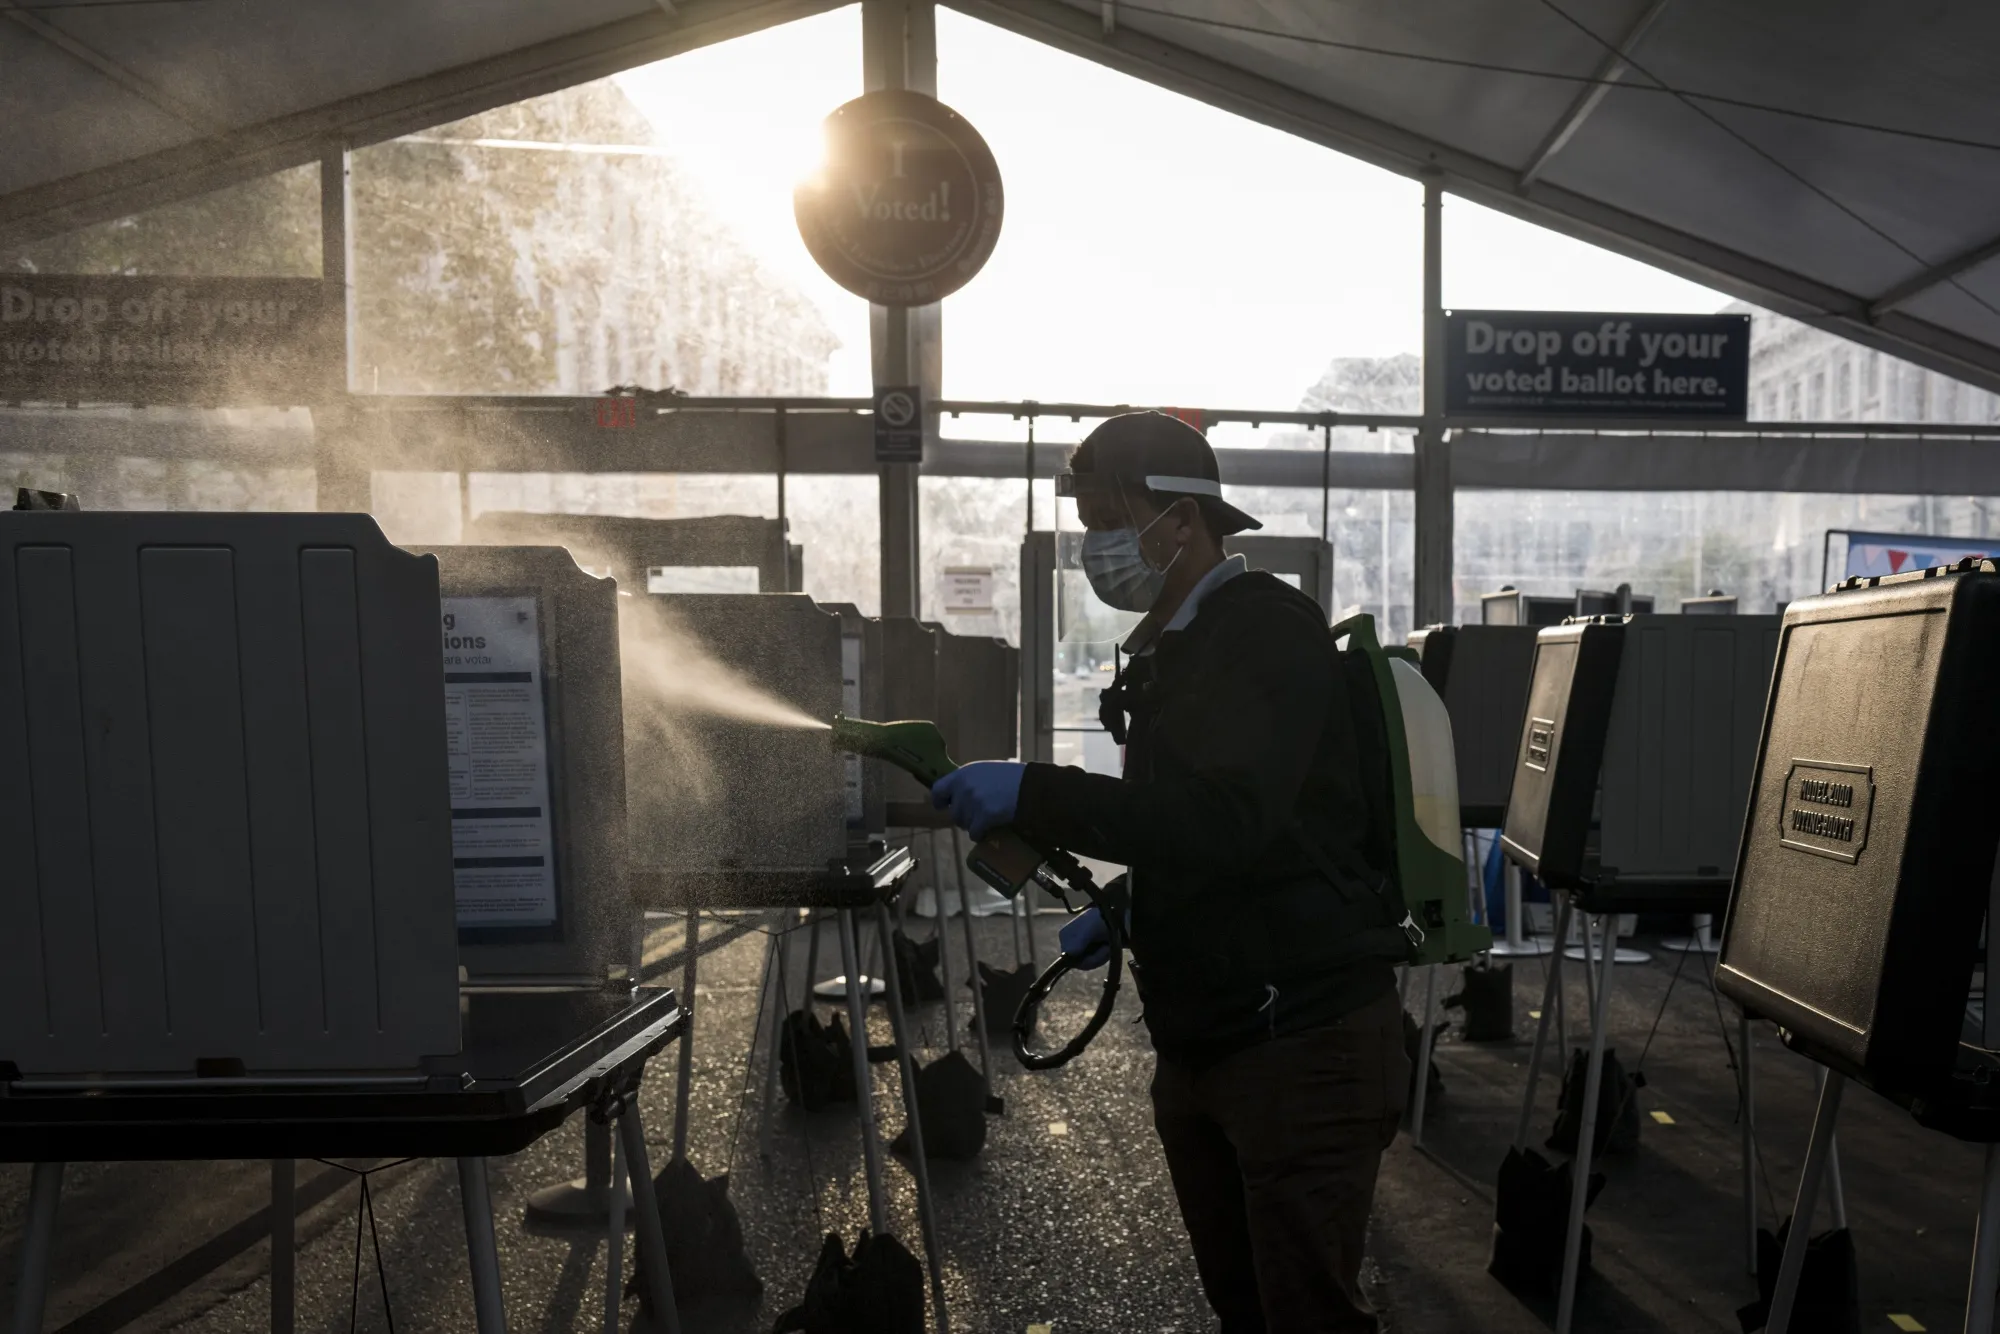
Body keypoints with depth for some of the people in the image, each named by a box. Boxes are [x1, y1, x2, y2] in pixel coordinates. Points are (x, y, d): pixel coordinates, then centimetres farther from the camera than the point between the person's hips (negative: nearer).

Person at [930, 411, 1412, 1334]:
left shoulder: (1268, 632, -15)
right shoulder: (1174, 646, 13)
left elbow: (1225, 818, -29)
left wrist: (1030, 795, -31)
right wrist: (1129, 909, 8)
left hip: (1303, 1042, -9)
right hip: (1203, 1040, 9)